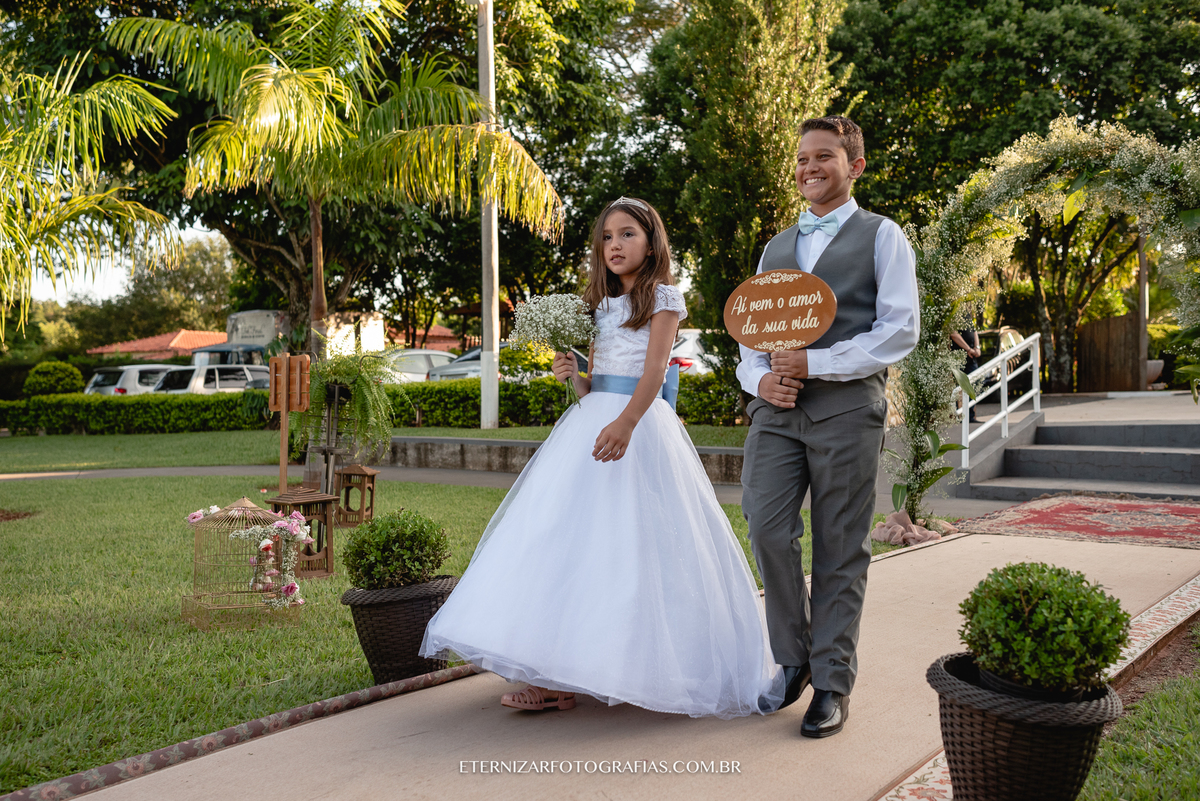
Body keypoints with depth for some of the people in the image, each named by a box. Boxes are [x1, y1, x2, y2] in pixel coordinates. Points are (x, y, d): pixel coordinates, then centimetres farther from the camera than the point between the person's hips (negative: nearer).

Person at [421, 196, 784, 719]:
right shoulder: (600, 305, 20)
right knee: (572, 533, -1)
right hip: (590, 421, 6)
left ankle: (638, 666, -1)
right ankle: (556, 676, 0)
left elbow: (654, 370, -12)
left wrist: (625, 423, -28)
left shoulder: (663, 296, 3)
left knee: (631, 539, -10)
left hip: (639, 422, -6)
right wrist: (572, 376, -2)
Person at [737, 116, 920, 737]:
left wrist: (815, 363, -13)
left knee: (839, 550, 1)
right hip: (777, 407, 4)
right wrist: (759, 378, -2)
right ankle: (793, 660, 15)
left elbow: (900, 331, -4)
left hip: (845, 406, -4)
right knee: (767, 528, -6)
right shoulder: (775, 247, 22)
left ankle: (832, 684, 13)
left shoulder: (882, 236, 7)